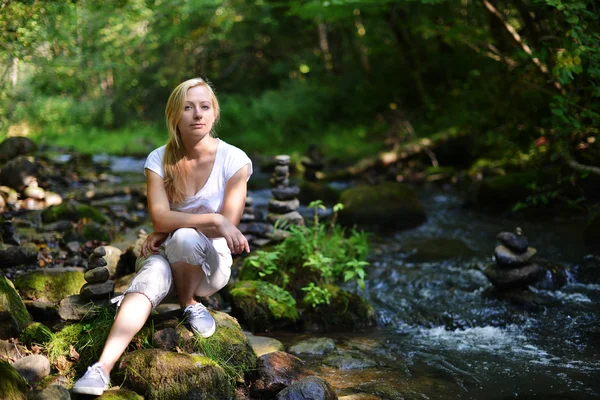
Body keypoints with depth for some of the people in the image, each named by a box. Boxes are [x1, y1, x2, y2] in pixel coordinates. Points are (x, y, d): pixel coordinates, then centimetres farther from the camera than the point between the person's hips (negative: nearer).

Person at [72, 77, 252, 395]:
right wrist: (213, 219, -29)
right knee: (148, 282, -33)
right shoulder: (159, 160, -4)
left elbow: (228, 226, -13)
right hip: (166, 254, 2)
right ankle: (102, 368, -46)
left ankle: (190, 304, -8)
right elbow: (159, 217, -16)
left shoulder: (235, 160, -9)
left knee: (185, 238, -36)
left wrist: (169, 229, -13)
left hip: (210, 262, -1)